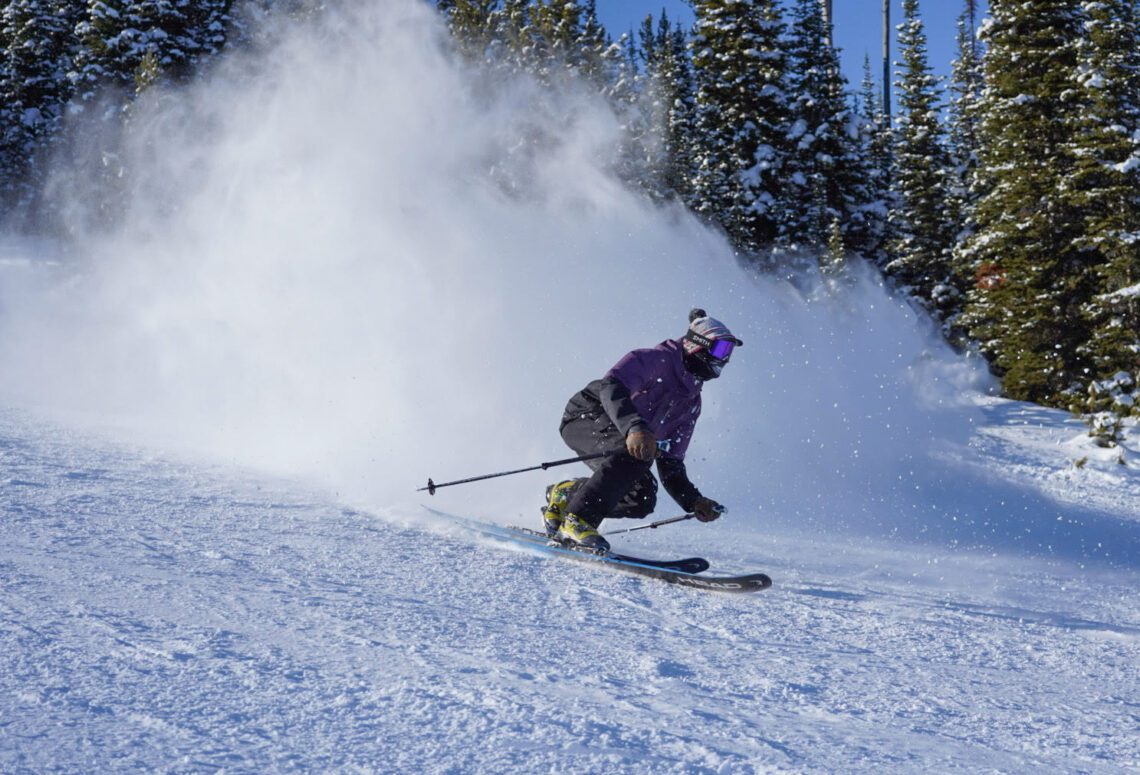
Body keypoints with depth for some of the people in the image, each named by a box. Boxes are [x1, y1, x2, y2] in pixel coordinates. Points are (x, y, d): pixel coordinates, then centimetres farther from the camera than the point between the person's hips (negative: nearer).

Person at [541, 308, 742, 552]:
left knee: (642, 500, -15)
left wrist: (693, 500, -3)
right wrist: (634, 426, -47)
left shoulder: (691, 403, 12)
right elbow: (611, 385, -30)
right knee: (635, 454, -35)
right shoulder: (657, 359, -12)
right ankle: (577, 521, -30)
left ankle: (565, 494, 4)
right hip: (587, 417, -8)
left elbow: (670, 462, 13)